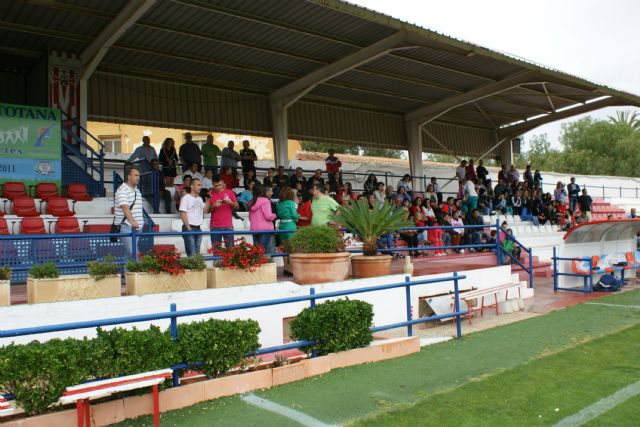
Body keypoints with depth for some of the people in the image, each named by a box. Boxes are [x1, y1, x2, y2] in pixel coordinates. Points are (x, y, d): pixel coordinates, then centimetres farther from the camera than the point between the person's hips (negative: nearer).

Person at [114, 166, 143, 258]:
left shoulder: (137, 190, 18)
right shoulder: (122, 190, -9)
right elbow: (125, 207, -22)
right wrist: (132, 221, -33)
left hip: (137, 226, 8)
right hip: (126, 226, -8)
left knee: (128, 252, 10)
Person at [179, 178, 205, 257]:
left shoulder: (200, 199, 15)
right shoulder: (186, 198, -6)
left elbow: (205, 211, 10)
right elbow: (183, 214, -10)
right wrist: (188, 228, -14)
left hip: (198, 228, 7)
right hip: (189, 228, -7)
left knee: (197, 253, 8)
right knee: (192, 254, -10)